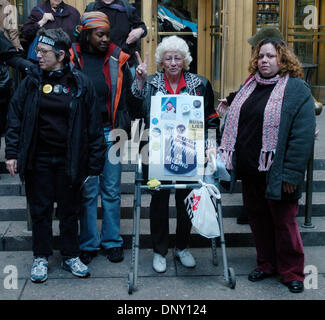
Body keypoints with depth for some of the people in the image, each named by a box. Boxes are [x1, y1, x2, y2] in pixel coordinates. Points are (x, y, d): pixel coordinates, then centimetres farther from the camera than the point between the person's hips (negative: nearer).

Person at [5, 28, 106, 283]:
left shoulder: (80, 84, -4)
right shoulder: (31, 83, 2)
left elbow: (93, 125, -3)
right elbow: (15, 118, 5)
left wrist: (94, 162, -5)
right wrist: (12, 153, -2)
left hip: (68, 160, -1)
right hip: (38, 159, 1)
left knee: (70, 210, 11)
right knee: (40, 209, 10)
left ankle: (71, 256, 27)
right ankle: (41, 257, 25)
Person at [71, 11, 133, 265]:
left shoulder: (117, 58, 3)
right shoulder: (73, 58, 0)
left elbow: (128, 95, 6)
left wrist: (123, 128, -3)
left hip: (109, 132, 1)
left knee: (112, 190, 7)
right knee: (87, 191, 6)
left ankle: (112, 241, 19)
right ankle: (89, 244, 18)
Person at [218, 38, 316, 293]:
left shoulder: (297, 90, -9)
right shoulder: (249, 87, 12)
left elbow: (303, 136, -15)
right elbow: (234, 124, 16)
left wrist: (291, 174, -19)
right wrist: (226, 159, 6)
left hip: (276, 173, -6)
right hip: (249, 170, 6)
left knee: (284, 222, 5)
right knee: (258, 218, 15)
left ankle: (292, 273, 21)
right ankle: (266, 265, 32)